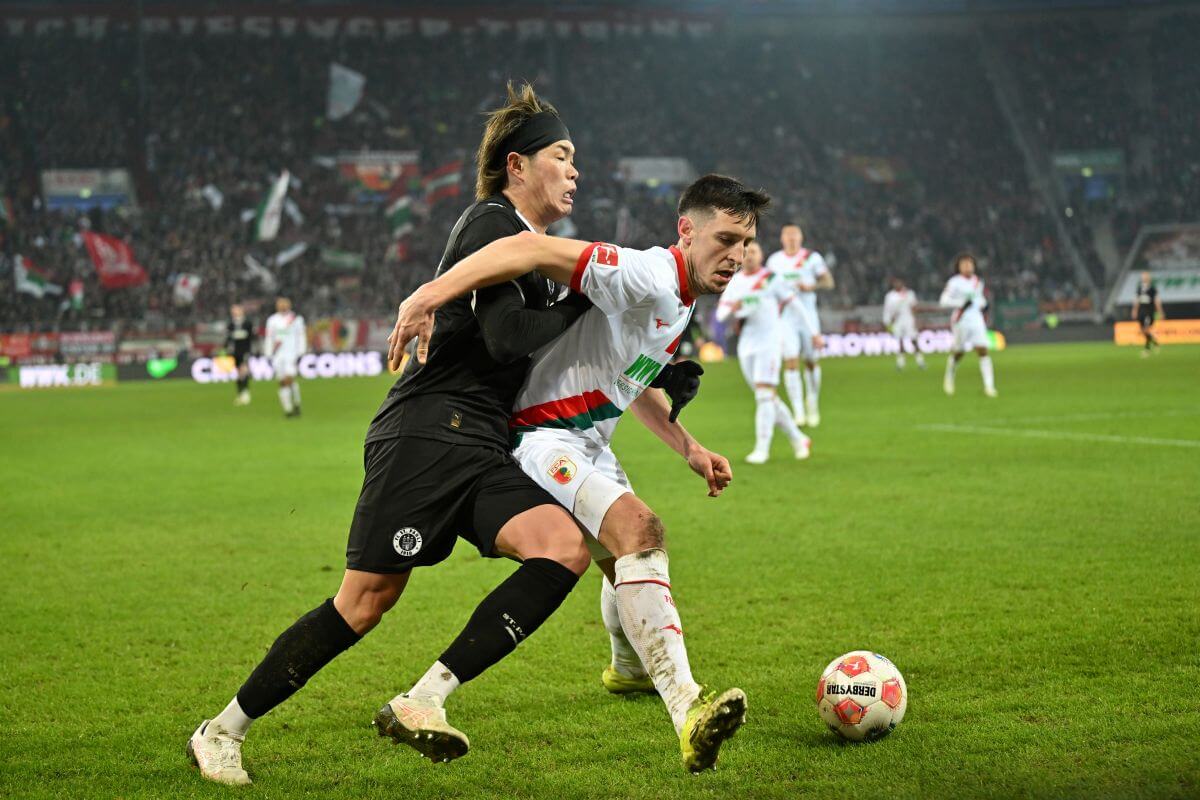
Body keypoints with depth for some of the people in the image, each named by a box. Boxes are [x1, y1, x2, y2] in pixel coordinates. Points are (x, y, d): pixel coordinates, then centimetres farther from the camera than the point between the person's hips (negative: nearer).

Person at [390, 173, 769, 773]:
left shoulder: (681, 302, 11)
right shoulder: (648, 277, -22)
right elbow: (534, 250, -32)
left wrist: (689, 449, 20)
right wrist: (430, 294, -41)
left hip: (590, 444, 11)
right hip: (542, 437, -11)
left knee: (628, 562, 28)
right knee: (638, 528, -31)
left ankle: (630, 667, 61)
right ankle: (688, 712, -42)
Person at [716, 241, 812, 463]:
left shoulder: (771, 279, -3)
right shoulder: (734, 282, 11)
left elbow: (792, 302, 1)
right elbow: (720, 314, 7)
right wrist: (732, 309, -14)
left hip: (769, 342, -6)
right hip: (746, 346, 6)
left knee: (764, 396, -15)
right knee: (770, 400, 8)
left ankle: (762, 449, -14)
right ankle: (798, 440, 21)